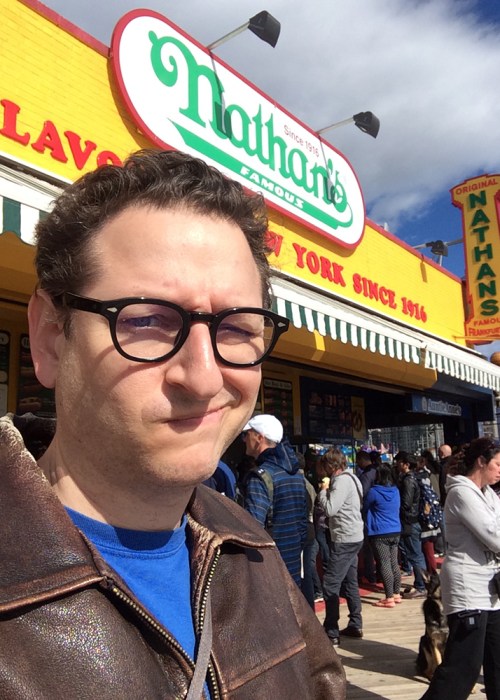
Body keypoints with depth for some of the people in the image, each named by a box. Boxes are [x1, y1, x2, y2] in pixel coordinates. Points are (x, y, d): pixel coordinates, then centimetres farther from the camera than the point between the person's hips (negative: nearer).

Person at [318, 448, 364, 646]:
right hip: (353, 537, 10)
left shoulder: (342, 481, -17)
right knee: (350, 582, 16)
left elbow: (330, 509, -24)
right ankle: (355, 625, 24)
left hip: (344, 540, -10)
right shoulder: (349, 478, 13)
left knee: (330, 584, -8)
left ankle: (331, 634, -6)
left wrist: (323, 489, -9)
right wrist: (327, 489, 6)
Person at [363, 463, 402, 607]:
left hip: (380, 533, -7)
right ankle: (396, 594, 22)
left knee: (384, 565, -4)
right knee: (394, 563, 14)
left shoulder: (373, 492, -13)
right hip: (395, 531, 7)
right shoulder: (395, 490, 6)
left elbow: (365, 508, 3)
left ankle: (389, 598, -2)